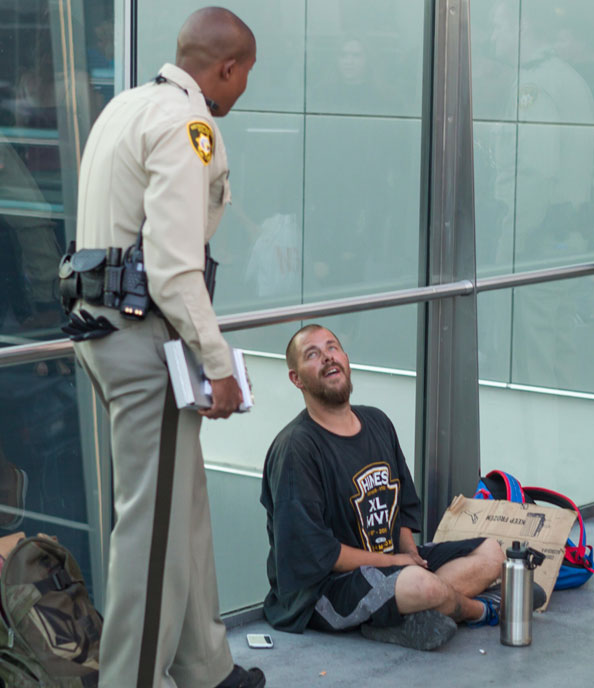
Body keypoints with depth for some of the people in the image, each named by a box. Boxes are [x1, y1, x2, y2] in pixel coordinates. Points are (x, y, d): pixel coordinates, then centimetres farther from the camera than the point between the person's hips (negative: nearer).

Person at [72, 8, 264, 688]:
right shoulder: (187, 125, -16)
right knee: (154, 518, -4)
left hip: (101, 322, 10)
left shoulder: (124, 107, 15)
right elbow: (174, 266, -22)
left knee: (184, 503, 17)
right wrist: (218, 363, -16)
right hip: (145, 336, -10)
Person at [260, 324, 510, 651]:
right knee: (421, 584, -34)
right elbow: (311, 549, -21)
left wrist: (409, 550, -1)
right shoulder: (295, 447, -16)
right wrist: (391, 561, -15)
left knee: (490, 554, 2)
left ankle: (399, 620, -17)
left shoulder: (378, 423, 11)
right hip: (322, 587, -9)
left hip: (393, 558, 9)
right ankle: (477, 609, 2)